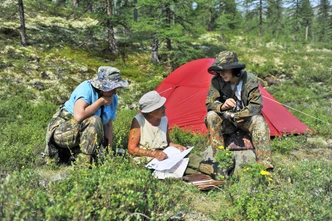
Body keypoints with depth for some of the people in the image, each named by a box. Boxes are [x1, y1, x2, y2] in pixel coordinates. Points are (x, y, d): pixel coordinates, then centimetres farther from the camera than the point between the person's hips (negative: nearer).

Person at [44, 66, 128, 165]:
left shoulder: (113, 98, 1)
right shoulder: (87, 88, -23)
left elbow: (108, 125, 7)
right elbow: (79, 116, -38)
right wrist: (101, 101, -26)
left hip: (81, 134, 8)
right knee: (94, 121, -32)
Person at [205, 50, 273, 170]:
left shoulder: (250, 80, -19)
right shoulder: (216, 80, -15)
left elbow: (256, 106, -19)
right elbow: (209, 104, -13)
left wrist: (233, 115, -23)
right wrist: (222, 106, -37)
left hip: (245, 120, -1)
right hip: (226, 121, 1)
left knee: (258, 120, -32)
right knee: (212, 116, -28)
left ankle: (264, 165, -33)